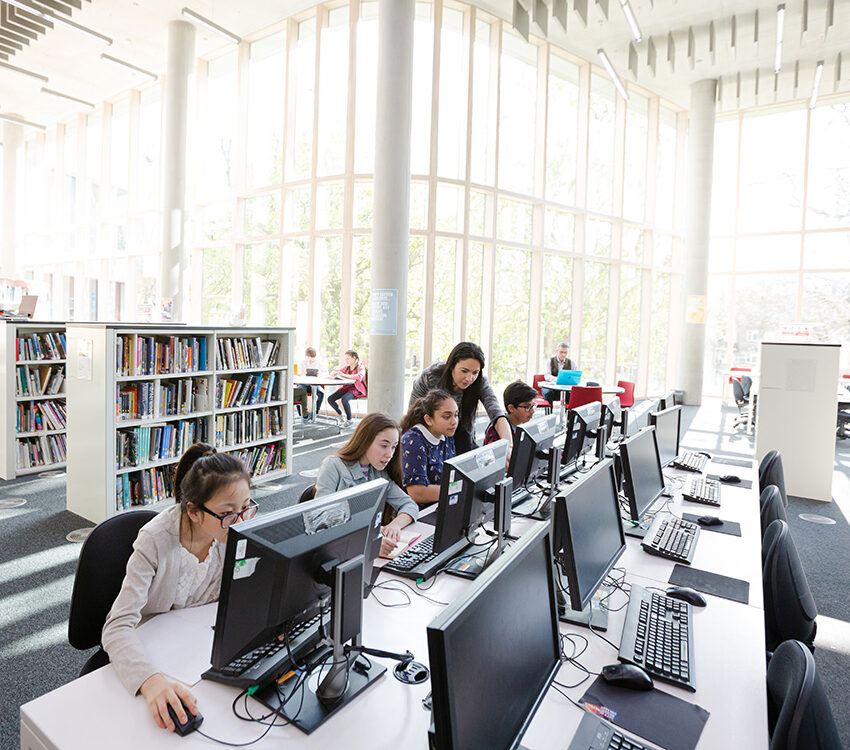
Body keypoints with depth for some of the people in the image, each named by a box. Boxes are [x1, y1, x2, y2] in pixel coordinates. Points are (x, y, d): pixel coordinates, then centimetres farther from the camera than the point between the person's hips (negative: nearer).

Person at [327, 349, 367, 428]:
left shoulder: (361, 368, -6)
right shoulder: (346, 368, 14)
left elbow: (359, 377, -28)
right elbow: (334, 372, 20)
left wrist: (344, 375, -30)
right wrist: (333, 373, -7)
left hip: (356, 389, -7)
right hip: (346, 387, 7)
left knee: (344, 399, -35)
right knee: (330, 399, -10)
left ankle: (350, 420, -16)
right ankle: (339, 414, 15)